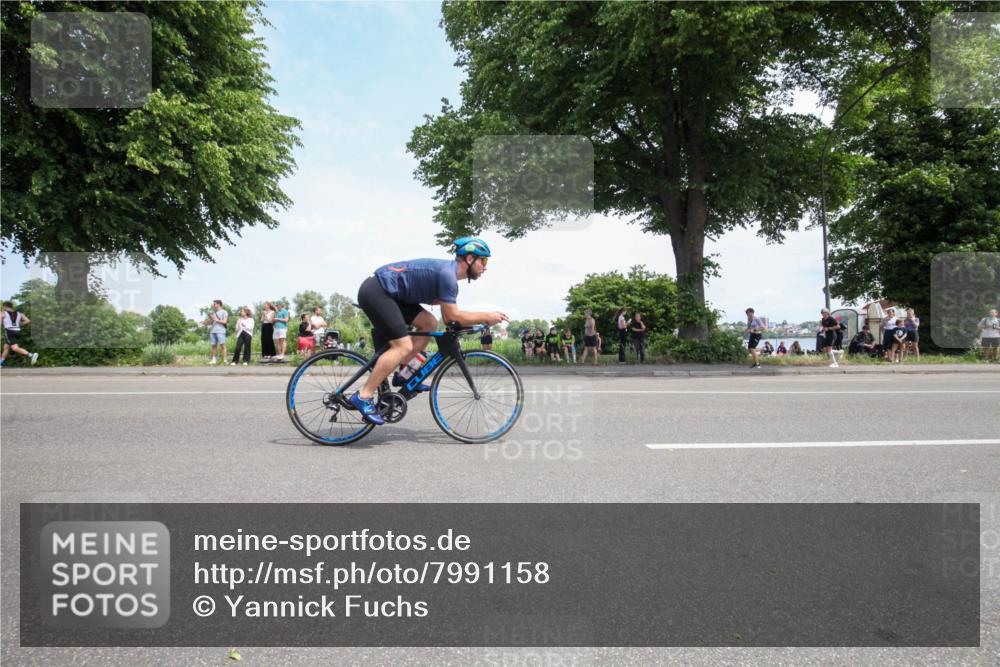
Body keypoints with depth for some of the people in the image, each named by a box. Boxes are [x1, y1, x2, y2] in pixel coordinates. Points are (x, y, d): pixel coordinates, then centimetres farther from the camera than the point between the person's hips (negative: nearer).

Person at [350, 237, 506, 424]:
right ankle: (363, 397, -12)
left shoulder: (447, 272, 14)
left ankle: (402, 374, 10)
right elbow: (453, 316, -18)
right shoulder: (447, 273, -17)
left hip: (387, 293, 10)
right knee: (403, 346, -15)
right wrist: (486, 317, -10)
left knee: (429, 323, 7)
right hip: (376, 291, -10)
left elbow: (447, 317, 16)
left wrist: (481, 320, 6)